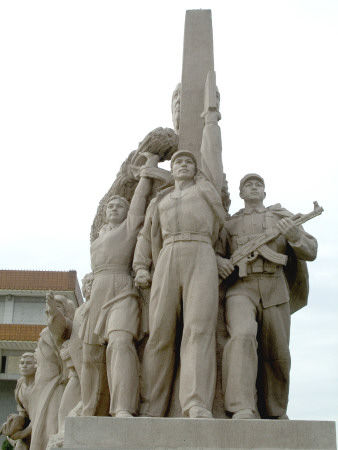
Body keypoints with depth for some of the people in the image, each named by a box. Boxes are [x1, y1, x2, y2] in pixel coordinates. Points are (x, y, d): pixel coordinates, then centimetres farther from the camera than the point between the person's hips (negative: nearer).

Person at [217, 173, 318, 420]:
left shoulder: (282, 216, 18)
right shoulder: (229, 223, 19)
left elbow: (310, 252, 10)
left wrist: (294, 235, -13)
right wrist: (217, 259, -1)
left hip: (275, 291, 2)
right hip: (240, 289, -1)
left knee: (276, 353, 3)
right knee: (243, 336, -28)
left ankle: (275, 413, 21)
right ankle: (243, 409, -37)